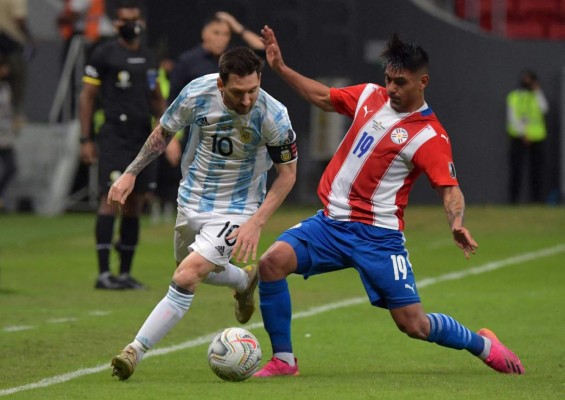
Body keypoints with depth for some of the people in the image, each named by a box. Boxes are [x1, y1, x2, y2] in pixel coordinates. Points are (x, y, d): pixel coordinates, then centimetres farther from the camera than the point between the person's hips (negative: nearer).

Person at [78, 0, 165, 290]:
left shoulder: (149, 58, 17)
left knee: (135, 205, 6)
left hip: (142, 138, 6)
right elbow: (87, 97, -1)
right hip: (114, 138, -6)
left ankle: (125, 273, 11)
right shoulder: (104, 54, -1)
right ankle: (103, 273, -14)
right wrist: (86, 139, -7)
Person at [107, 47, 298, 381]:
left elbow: (287, 173, -12)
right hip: (192, 199, 5)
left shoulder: (273, 117, -26)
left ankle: (136, 352, -14)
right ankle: (246, 281, 56)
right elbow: (164, 132, 2)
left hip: (235, 209, -5)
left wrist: (257, 222, -21)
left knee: (186, 278, -20)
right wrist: (132, 173, 0)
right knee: (198, 270, 25)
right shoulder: (197, 94, -19)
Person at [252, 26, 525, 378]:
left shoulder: (430, 136, -12)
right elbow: (324, 97, 21)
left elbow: (450, 189, -17)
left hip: (377, 236, -5)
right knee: (272, 261, -19)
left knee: (415, 325, -5)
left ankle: (483, 345, 25)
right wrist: (281, 67, 15)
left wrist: (457, 223, -37)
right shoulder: (370, 96, 5)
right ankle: (284, 359, -7)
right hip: (331, 223, 5)